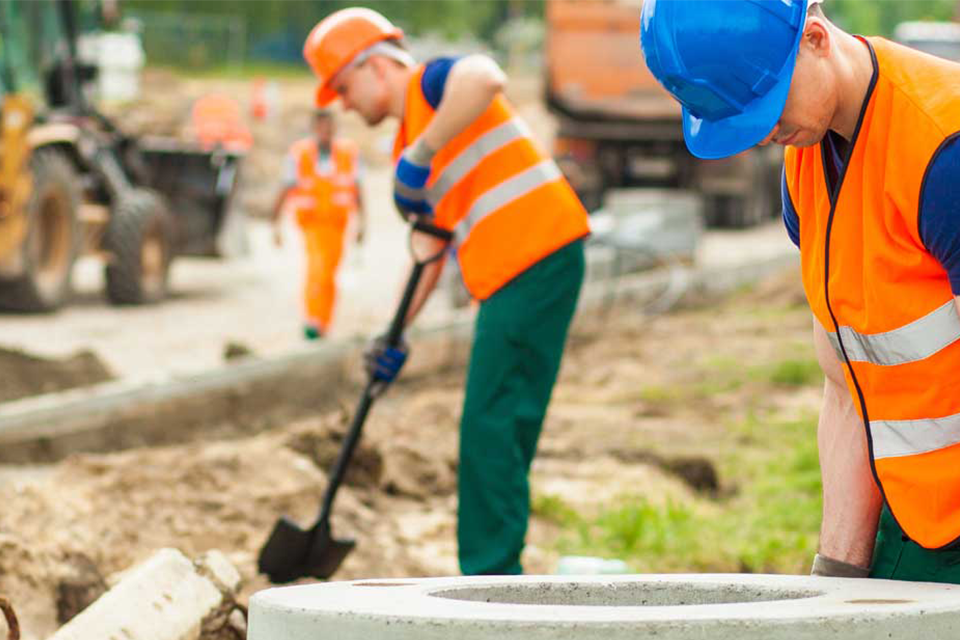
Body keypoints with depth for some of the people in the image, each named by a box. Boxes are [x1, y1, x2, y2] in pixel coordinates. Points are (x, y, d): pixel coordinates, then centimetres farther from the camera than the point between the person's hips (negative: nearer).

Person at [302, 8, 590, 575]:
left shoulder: (433, 82, -3)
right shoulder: (407, 149, 23)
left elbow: (485, 78, -29)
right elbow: (431, 244, 27)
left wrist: (420, 156, -25)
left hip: (539, 257, -10)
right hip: (507, 280, 10)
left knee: (492, 427, -10)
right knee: (497, 434, 10)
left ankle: (491, 580, -8)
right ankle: (496, 574, 15)